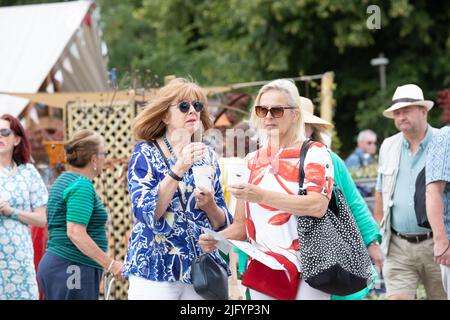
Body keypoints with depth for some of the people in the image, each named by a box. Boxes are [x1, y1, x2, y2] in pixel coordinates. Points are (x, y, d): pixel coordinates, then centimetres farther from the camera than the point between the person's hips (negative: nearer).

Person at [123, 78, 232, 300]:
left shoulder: (207, 156, 8)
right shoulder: (145, 153, -3)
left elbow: (222, 224, 10)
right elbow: (146, 213, -17)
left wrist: (209, 205, -11)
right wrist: (179, 168, -24)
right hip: (155, 272, -4)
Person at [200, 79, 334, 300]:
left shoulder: (313, 153, -3)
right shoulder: (252, 161, 12)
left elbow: (318, 206, -20)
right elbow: (241, 226, 13)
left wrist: (261, 196, -27)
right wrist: (216, 239, -8)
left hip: (306, 272, -4)